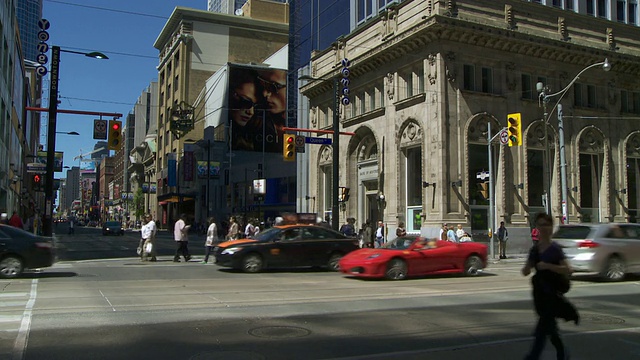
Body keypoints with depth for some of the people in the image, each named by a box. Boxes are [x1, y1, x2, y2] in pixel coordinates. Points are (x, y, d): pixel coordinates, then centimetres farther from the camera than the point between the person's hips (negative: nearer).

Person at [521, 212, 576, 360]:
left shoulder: (555, 249, -9)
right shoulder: (534, 249, 7)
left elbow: (567, 270, -17)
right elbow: (525, 271, 11)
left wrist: (548, 266, -26)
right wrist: (527, 268, -11)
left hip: (552, 294, -6)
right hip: (539, 293, 6)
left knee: (541, 330, -8)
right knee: (550, 327, 17)